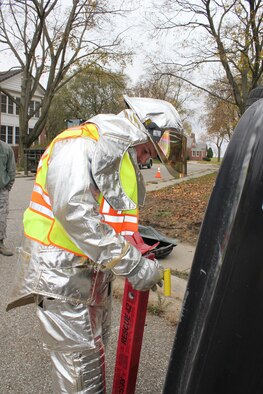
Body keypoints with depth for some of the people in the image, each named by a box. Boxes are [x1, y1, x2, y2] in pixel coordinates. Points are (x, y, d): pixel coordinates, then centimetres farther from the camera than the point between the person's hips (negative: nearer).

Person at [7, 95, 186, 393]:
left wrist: (137, 259, 2)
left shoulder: (124, 162, 13)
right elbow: (73, 211, -31)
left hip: (95, 274, 9)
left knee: (96, 345, 25)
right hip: (62, 274, -9)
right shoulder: (81, 144, -16)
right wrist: (133, 265, -29)